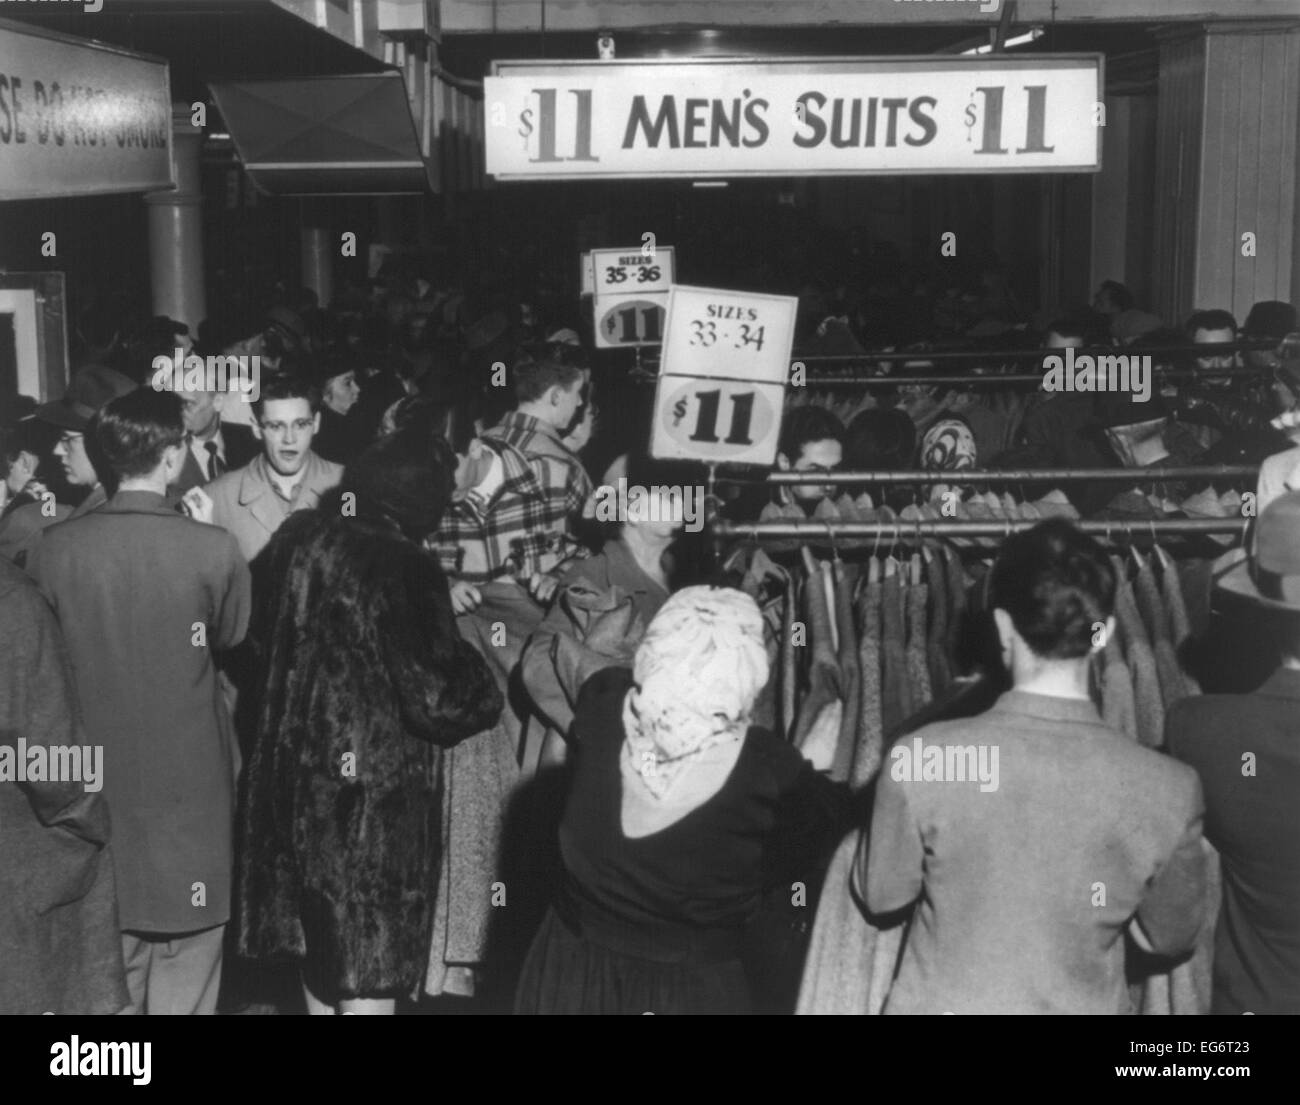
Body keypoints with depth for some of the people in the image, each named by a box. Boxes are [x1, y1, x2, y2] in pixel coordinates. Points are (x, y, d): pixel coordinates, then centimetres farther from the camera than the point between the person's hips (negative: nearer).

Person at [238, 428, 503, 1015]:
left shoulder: (301, 539, -1)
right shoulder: (406, 569, -22)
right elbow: (436, 700, -22)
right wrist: (484, 684, -1)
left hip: (299, 770, 7)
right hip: (377, 790, -7)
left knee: (323, 932, 22)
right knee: (370, 959, 4)